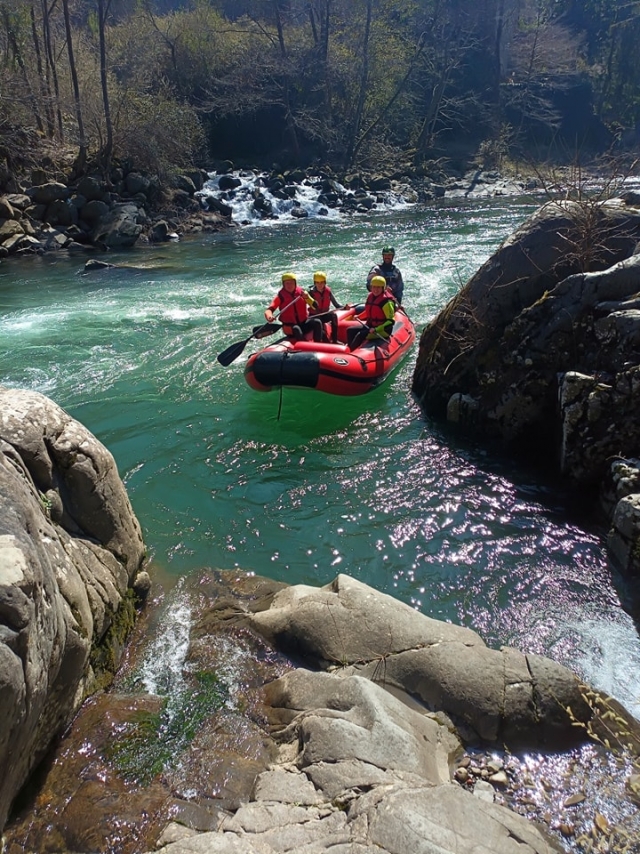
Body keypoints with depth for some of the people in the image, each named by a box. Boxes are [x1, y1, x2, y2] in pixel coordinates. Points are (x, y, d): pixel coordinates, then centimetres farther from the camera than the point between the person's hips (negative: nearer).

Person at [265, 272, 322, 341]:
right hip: (290, 326, -3)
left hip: (303, 322, 3)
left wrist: (307, 297, -23)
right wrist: (269, 317, -38)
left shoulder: (301, 292, 3)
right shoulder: (280, 296, -4)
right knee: (297, 330, -36)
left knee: (317, 322, -24)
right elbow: (269, 310, -14)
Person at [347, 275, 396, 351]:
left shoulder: (386, 301, -17)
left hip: (383, 330, -9)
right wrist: (358, 317, 11)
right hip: (370, 326, 9)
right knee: (350, 330, -1)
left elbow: (391, 321, -19)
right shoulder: (370, 297, 6)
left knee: (361, 335, -26)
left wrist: (376, 329, -27)